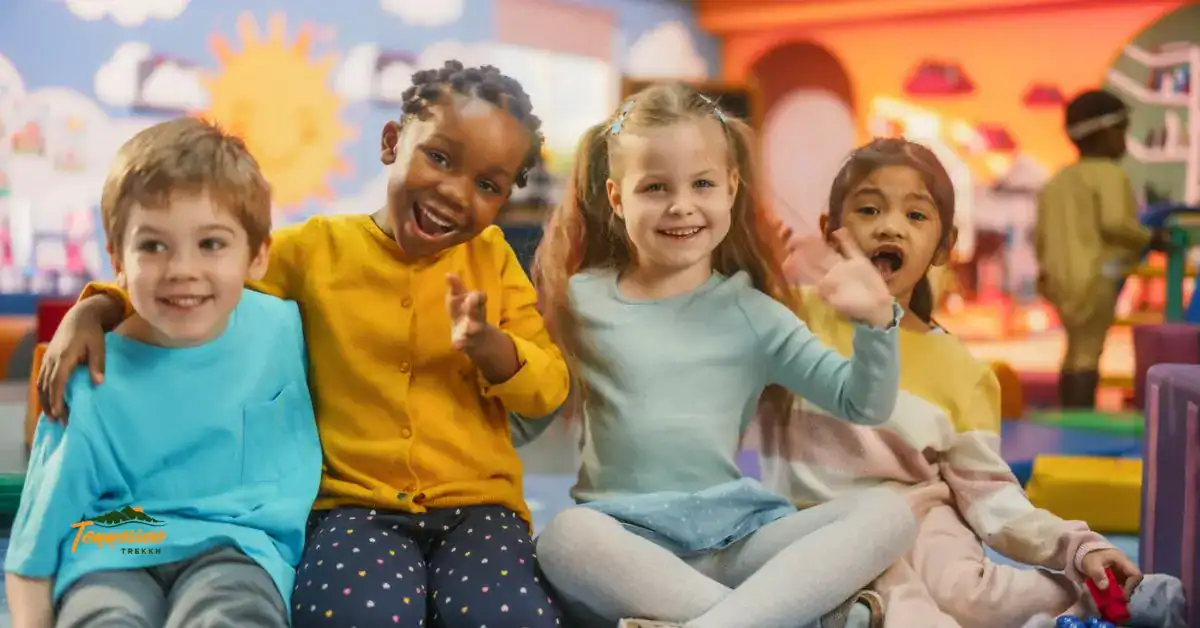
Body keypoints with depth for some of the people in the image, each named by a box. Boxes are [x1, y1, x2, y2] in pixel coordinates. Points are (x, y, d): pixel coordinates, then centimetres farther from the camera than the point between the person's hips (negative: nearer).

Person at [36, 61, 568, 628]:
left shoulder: (493, 258, 8)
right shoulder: (316, 249, 5)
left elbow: (549, 388, 5)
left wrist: (487, 345, -15)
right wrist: (91, 311, -3)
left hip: (476, 505, 1)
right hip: (354, 504, -1)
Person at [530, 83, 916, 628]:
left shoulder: (751, 314, 9)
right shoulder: (581, 301, 8)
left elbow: (863, 405, 7)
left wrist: (876, 323, -11)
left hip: (734, 530, 2)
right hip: (628, 536, -1)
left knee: (888, 513, -19)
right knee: (566, 536, -37)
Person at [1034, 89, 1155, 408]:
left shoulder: (1059, 179, 17)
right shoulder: (1108, 173, -6)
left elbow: (1041, 234, 15)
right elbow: (1114, 222, -20)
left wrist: (1049, 267, 27)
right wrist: (1149, 239, -6)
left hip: (1062, 278, 8)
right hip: (1098, 276, -8)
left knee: (1077, 352, 17)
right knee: (1088, 352, -10)